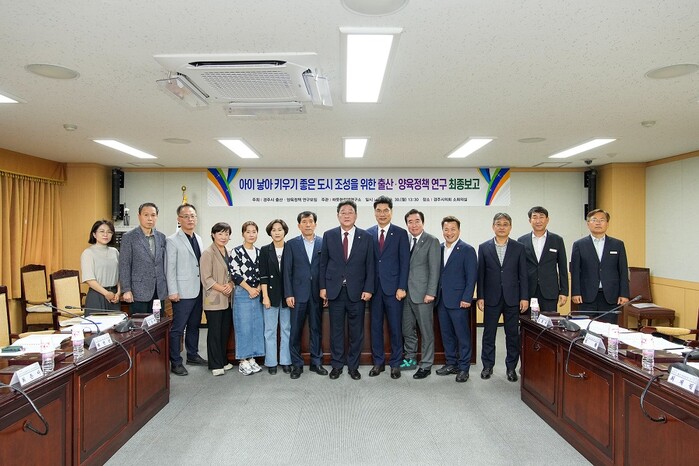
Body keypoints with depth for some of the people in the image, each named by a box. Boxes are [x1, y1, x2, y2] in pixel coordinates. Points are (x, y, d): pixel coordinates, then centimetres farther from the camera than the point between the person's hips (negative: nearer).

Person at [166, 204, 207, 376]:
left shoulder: (198, 239, 12)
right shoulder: (172, 240, -8)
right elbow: (170, 268, -11)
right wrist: (173, 292, -14)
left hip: (198, 291, 7)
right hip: (183, 292, -7)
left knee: (194, 326, 16)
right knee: (178, 328, 0)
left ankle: (192, 355, 29)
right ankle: (175, 362, 10)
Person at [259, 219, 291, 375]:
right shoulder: (265, 250, 2)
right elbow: (263, 275, -1)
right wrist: (265, 296, -8)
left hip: (287, 294, 1)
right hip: (271, 294, 0)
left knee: (287, 329, 7)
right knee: (270, 329, 5)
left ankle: (286, 361, 17)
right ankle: (271, 362, 15)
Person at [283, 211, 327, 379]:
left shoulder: (324, 243, 4)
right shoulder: (291, 244, 4)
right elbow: (287, 271, 1)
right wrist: (288, 294, -6)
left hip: (317, 294, 1)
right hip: (298, 294, 0)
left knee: (316, 329, 9)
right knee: (295, 330, 3)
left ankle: (316, 362, 21)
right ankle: (296, 364, 15)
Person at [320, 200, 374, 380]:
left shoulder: (366, 237, 2)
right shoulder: (329, 235, 3)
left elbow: (370, 265, 1)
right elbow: (323, 263, 6)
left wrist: (368, 289, -5)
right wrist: (323, 287, 1)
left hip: (357, 291, 0)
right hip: (334, 290, 0)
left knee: (356, 332, 7)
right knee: (336, 330, 8)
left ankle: (353, 366, 21)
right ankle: (337, 365, 22)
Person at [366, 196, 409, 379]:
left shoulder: (400, 233, 0)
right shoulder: (368, 233, 7)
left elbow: (404, 262, -3)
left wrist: (402, 287, -9)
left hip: (393, 287, -2)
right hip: (374, 287, 2)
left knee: (395, 327, 4)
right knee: (375, 326, 8)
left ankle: (395, 363, 17)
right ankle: (378, 362, 21)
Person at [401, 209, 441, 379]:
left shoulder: (431, 241, -6)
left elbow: (434, 269, -10)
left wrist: (431, 293, -15)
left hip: (422, 294, -6)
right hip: (407, 293, 6)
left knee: (426, 331, 4)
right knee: (407, 329, 14)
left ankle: (426, 365, 14)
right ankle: (410, 359, 29)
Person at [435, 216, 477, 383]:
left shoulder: (467, 250, -6)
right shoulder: (438, 249, 11)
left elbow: (471, 276, -9)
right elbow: (437, 273, 13)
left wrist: (467, 298, -15)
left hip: (458, 300, -5)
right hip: (442, 300, 6)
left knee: (462, 335, 2)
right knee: (446, 334, 13)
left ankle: (463, 368, 12)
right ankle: (451, 363, 25)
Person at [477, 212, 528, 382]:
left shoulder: (519, 248, 3)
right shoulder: (484, 247, 3)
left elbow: (523, 275, 2)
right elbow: (480, 274, 2)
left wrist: (524, 297, -3)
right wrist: (480, 297, -2)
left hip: (512, 298, 0)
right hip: (491, 298, 0)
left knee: (513, 335, 7)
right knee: (489, 334, 7)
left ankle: (511, 367, 20)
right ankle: (487, 366, 20)